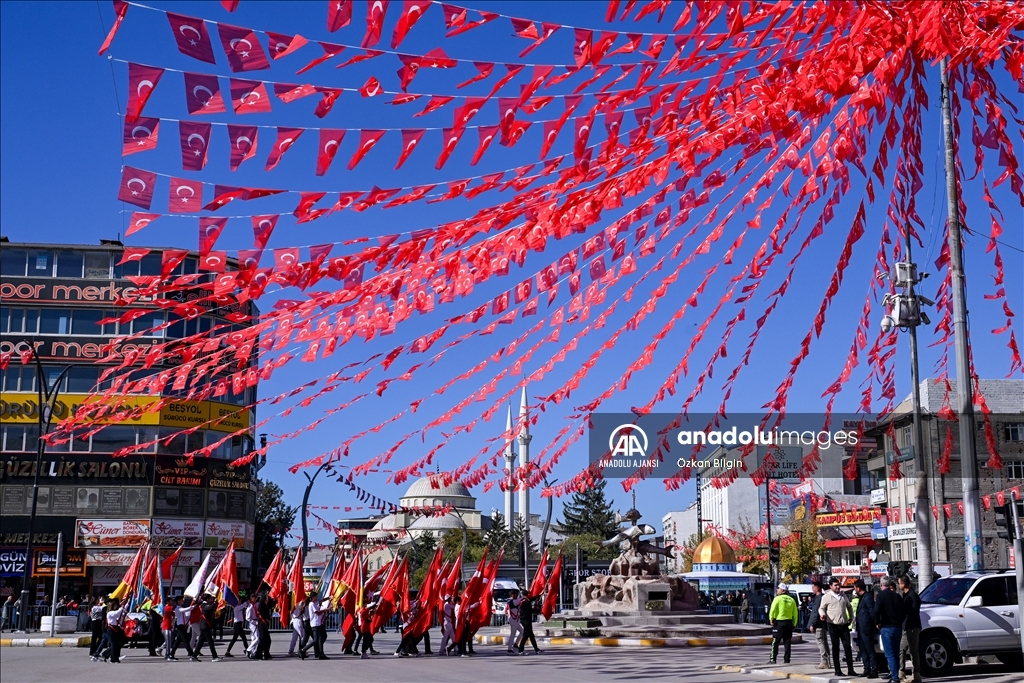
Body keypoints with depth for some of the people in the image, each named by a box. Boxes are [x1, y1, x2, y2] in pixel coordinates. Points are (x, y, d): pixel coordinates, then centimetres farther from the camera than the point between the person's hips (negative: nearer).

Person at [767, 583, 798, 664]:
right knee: (787, 642, 8)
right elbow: (795, 614, 9)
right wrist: (794, 624, 14)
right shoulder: (792, 600, 9)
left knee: (775, 642, 2)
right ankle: (786, 660, 7)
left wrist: (771, 619, -2)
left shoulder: (778, 599, -7)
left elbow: (772, 610, -13)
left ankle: (773, 659, 1)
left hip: (779, 622, -5)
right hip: (789, 623, 5)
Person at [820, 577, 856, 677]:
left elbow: (849, 606, 24)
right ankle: (837, 670, 7)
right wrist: (823, 614, -18)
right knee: (835, 648, 2)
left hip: (844, 625, 4)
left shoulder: (843, 595, 11)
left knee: (848, 647, 1)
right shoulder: (826, 597, -2)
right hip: (833, 625, -4)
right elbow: (821, 608, 3)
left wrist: (851, 618, 19)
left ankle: (850, 670, 5)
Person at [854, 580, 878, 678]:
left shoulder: (868, 597, -15)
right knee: (863, 651, 13)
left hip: (866, 629, -10)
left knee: (870, 651, -6)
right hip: (860, 629, 10)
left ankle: (874, 671, -3)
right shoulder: (861, 597, 16)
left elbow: (873, 612, -18)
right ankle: (867, 670, 19)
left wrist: (871, 624, -10)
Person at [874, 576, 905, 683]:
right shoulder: (897, 596, 12)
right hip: (898, 627, 6)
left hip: (887, 627, -6)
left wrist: (877, 623, -6)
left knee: (890, 654, -6)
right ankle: (894, 674, 20)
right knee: (895, 653, 16)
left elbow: (876, 610, -19)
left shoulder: (881, 595, -6)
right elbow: (904, 613, 14)